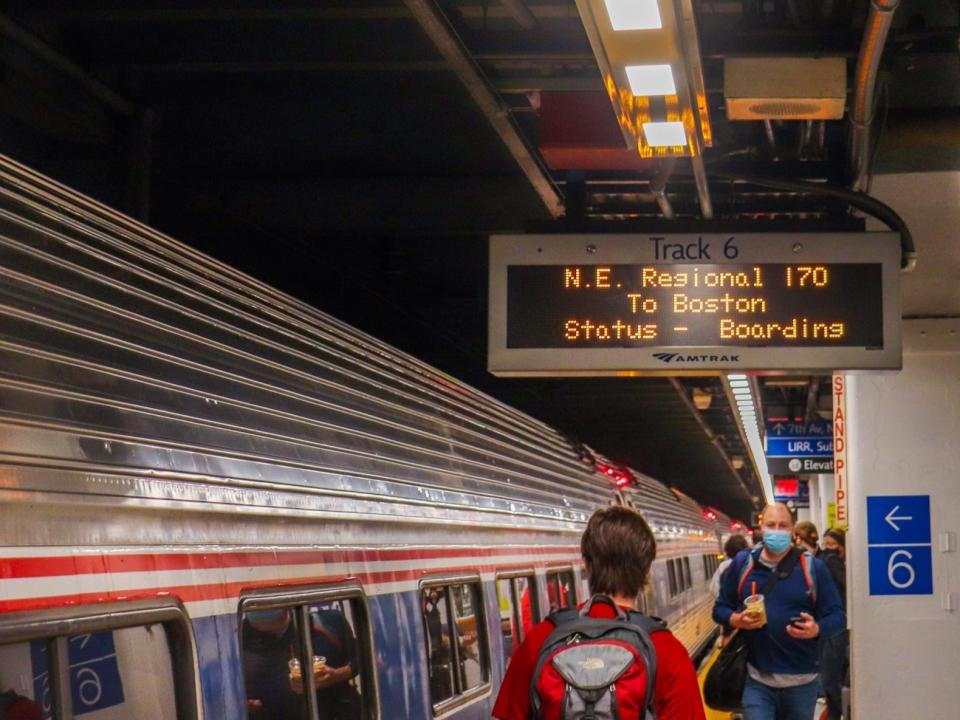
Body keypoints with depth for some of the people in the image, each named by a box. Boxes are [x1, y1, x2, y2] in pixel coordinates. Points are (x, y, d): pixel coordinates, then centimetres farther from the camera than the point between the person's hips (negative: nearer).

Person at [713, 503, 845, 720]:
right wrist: (738, 620, -13)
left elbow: (837, 615, 0)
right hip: (757, 680, 0)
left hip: (801, 681, 0)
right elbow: (720, 608, 10)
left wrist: (817, 629, -22)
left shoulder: (812, 567, -1)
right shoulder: (742, 563, 3)